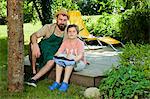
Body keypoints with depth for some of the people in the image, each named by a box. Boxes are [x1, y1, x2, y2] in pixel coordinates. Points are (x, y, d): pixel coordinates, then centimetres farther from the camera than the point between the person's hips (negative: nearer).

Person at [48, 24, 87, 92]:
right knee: (59, 58, -24)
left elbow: (80, 55, -26)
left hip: (78, 62, -4)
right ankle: (57, 82, -28)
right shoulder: (65, 42, 4)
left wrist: (73, 60, -44)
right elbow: (59, 52, -6)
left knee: (70, 62, -35)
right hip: (68, 61, 4)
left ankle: (65, 83, -34)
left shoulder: (80, 43, -11)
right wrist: (55, 56, -29)